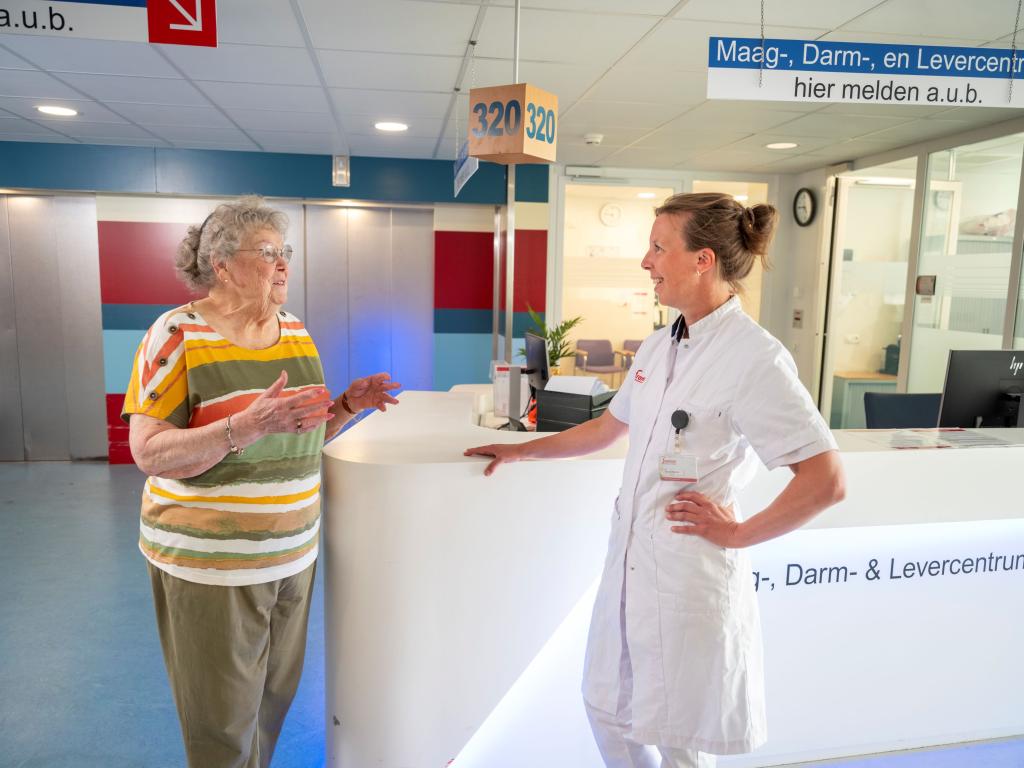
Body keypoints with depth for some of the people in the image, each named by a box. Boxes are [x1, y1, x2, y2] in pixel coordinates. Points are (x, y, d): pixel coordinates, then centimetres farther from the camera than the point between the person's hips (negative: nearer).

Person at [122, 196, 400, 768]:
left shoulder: (295, 330, 6)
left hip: (294, 552, 6)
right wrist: (247, 426, -30)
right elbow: (150, 453, -17)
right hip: (212, 563, -5)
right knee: (224, 718, 9)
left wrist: (347, 405, -3)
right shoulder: (177, 335, -12)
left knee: (276, 695, 19)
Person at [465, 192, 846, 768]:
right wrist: (521, 451, 22)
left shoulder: (754, 357, -18)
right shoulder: (660, 346, 7)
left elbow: (827, 482, -19)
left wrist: (739, 533, -13)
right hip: (630, 559, 8)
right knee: (608, 710, 22)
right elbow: (608, 428, 19)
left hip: (691, 572, -8)